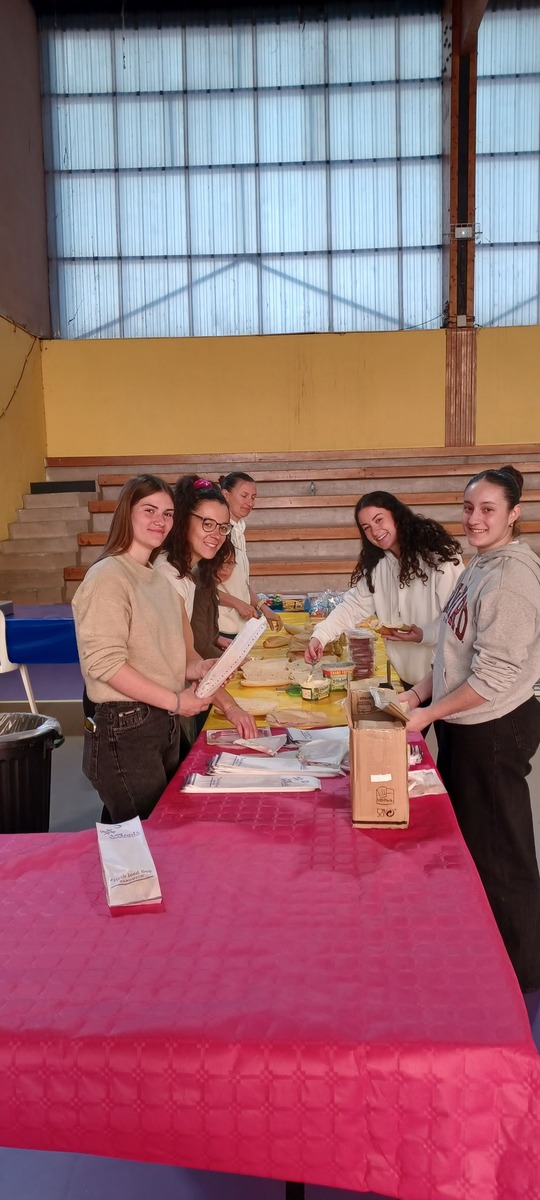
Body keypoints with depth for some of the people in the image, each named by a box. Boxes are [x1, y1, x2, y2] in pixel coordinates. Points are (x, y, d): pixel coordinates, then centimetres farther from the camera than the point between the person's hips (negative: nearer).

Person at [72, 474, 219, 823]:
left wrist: (195, 668, 0)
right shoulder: (108, 576, -14)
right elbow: (104, 662, -22)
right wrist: (175, 700, -17)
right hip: (125, 728, -9)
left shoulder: (158, 578, 12)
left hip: (164, 724, 9)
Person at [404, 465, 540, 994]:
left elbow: (497, 673, -25)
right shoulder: (480, 565, 9)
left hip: (494, 730, -10)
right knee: (464, 841, 22)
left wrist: (430, 712, -18)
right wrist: (418, 692, 6)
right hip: (464, 727, 10)